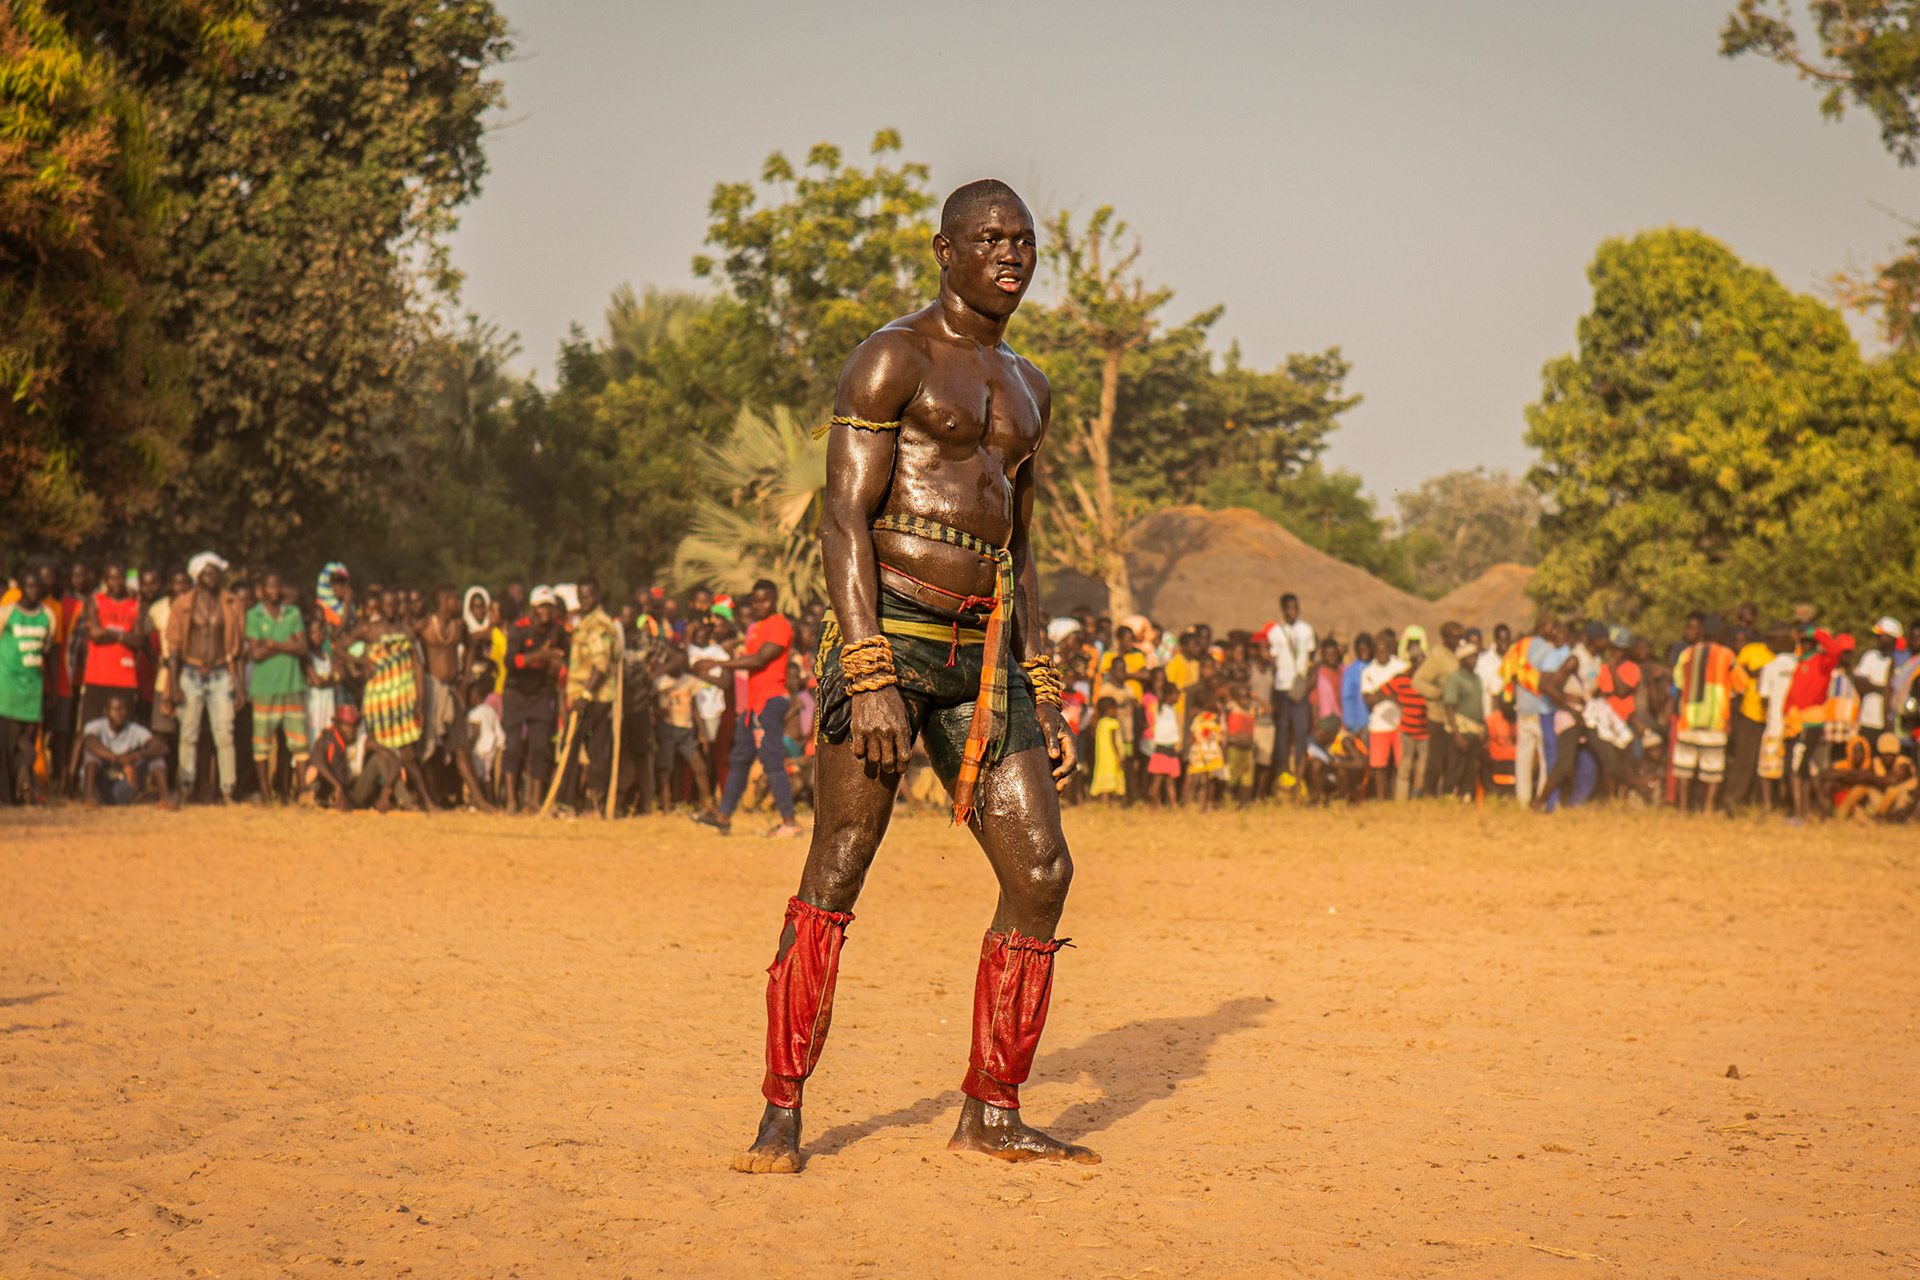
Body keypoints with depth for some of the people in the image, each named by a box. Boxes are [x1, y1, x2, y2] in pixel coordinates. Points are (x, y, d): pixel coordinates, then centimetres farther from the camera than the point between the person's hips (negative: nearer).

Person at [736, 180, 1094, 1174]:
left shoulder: (1026, 389, 20)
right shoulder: (892, 361, -4)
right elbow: (844, 521, -12)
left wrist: (1042, 696, 18)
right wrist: (871, 678, -21)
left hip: (982, 648, 7)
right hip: (889, 631, -7)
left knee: (1041, 872, 1)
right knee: (836, 875, -7)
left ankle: (991, 1114, 9)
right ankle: (781, 1117, -2)